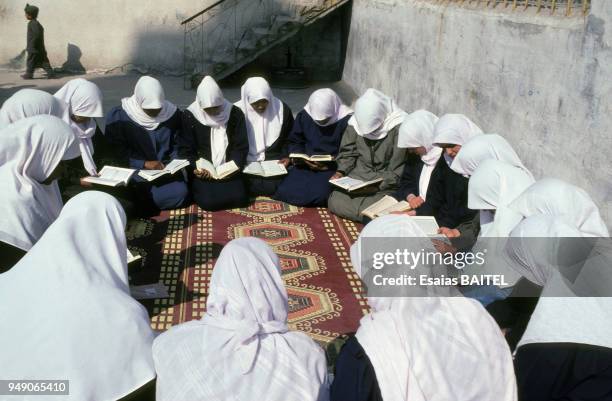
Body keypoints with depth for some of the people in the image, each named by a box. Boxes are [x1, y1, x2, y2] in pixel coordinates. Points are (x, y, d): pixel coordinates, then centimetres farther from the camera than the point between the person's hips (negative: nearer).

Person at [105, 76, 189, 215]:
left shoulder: (172, 113, 1)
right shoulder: (118, 116, -7)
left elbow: (177, 145, 10)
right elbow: (116, 152, -8)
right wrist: (144, 163, -19)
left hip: (165, 171, 3)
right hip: (134, 172, -3)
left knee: (180, 193, -23)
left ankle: (140, 205, -1)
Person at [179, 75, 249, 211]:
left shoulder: (235, 114, -2)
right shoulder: (190, 116, -5)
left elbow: (241, 147, 0)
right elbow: (185, 150, -2)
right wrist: (196, 168, -21)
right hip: (203, 172, -1)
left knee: (239, 198, -21)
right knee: (208, 201, -25)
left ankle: (217, 188, 10)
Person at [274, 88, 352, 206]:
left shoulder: (346, 120, -10)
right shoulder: (304, 116, 2)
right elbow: (295, 142, 13)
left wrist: (330, 164, -21)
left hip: (331, 168, -3)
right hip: (305, 165, 4)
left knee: (319, 194, -32)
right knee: (284, 191, -20)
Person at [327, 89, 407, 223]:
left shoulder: (399, 127, -20)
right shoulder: (356, 122, -7)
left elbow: (397, 172, -17)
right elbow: (348, 152, 7)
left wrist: (377, 186, -27)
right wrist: (340, 172, -11)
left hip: (386, 183, -4)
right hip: (358, 177, 5)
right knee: (335, 202, -14)